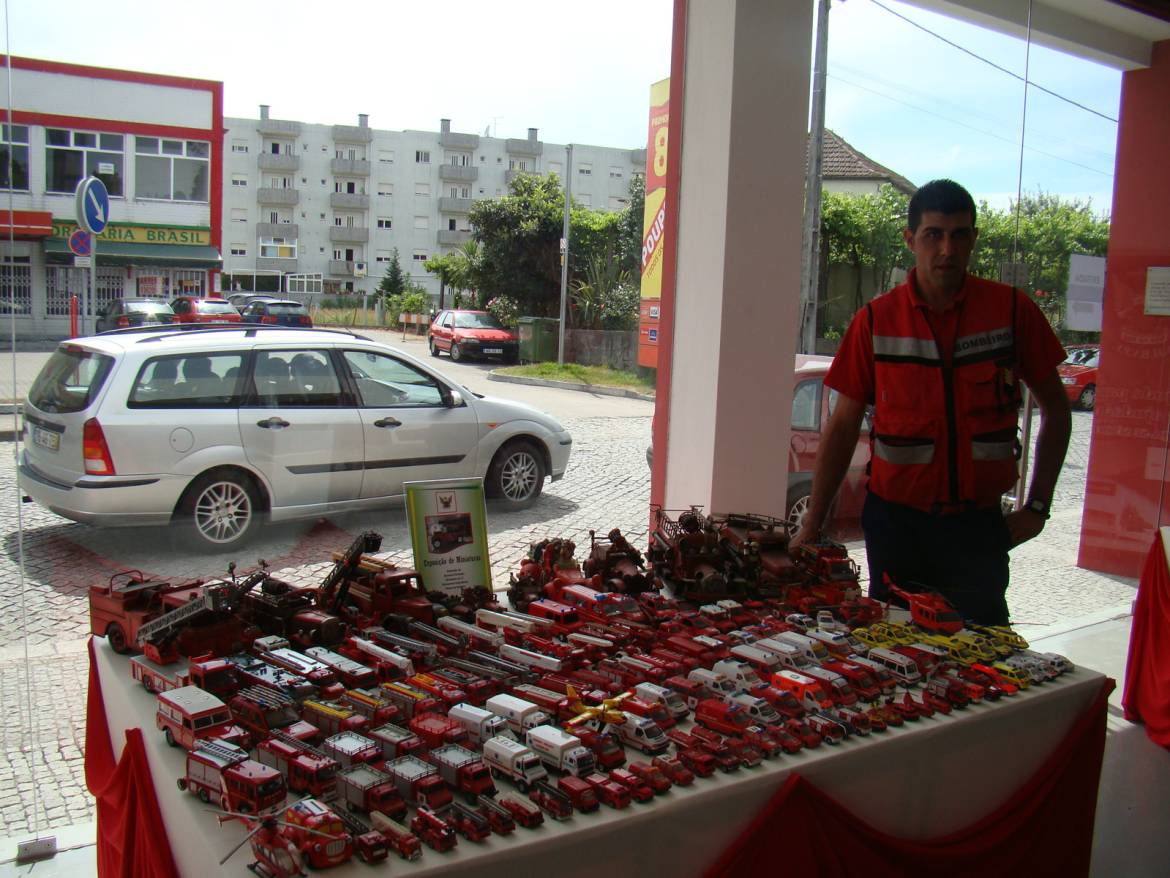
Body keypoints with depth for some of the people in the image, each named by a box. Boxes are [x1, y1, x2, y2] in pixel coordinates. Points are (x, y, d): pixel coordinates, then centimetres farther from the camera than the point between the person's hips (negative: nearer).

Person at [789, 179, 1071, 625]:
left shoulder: (1011, 309, -1)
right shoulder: (875, 321, -1)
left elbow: (1055, 408, 9)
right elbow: (843, 425, 3)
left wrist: (1037, 506, 2)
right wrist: (812, 525, -1)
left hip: (978, 523, 0)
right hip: (895, 518, 0)